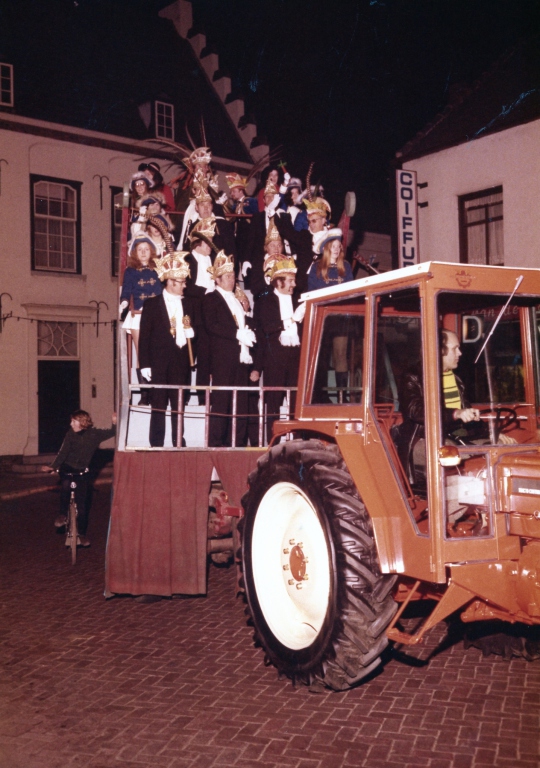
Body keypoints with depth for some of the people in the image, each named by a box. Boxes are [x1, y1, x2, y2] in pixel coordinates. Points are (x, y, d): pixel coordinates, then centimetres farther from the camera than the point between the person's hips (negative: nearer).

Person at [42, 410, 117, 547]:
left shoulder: (94, 434, -6)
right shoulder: (70, 434, -5)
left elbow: (111, 433, -4)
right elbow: (63, 452, -8)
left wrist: (115, 423, -22)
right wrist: (53, 466, -18)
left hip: (82, 471, 0)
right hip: (67, 468, 0)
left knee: (82, 504, 0)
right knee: (66, 484, -33)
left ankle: (82, 534, 13)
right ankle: (63, 515, -14)